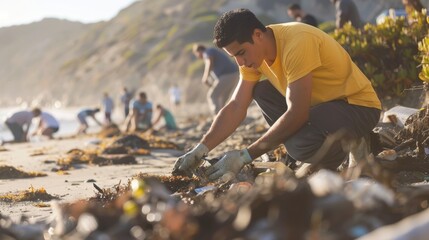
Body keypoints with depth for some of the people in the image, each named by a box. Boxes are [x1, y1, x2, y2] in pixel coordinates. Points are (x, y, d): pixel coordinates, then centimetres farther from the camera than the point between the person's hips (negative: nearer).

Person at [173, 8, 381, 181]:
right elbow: (235, 108, -1)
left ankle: (346, 147, 0)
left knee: (302, 143, -34)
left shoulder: (297, 43, -28)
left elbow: (296, 114, -31)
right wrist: (200, 150, -13)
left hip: (359, 105, -9)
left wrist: (246, 156, -29)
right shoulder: (253, 52, -1)